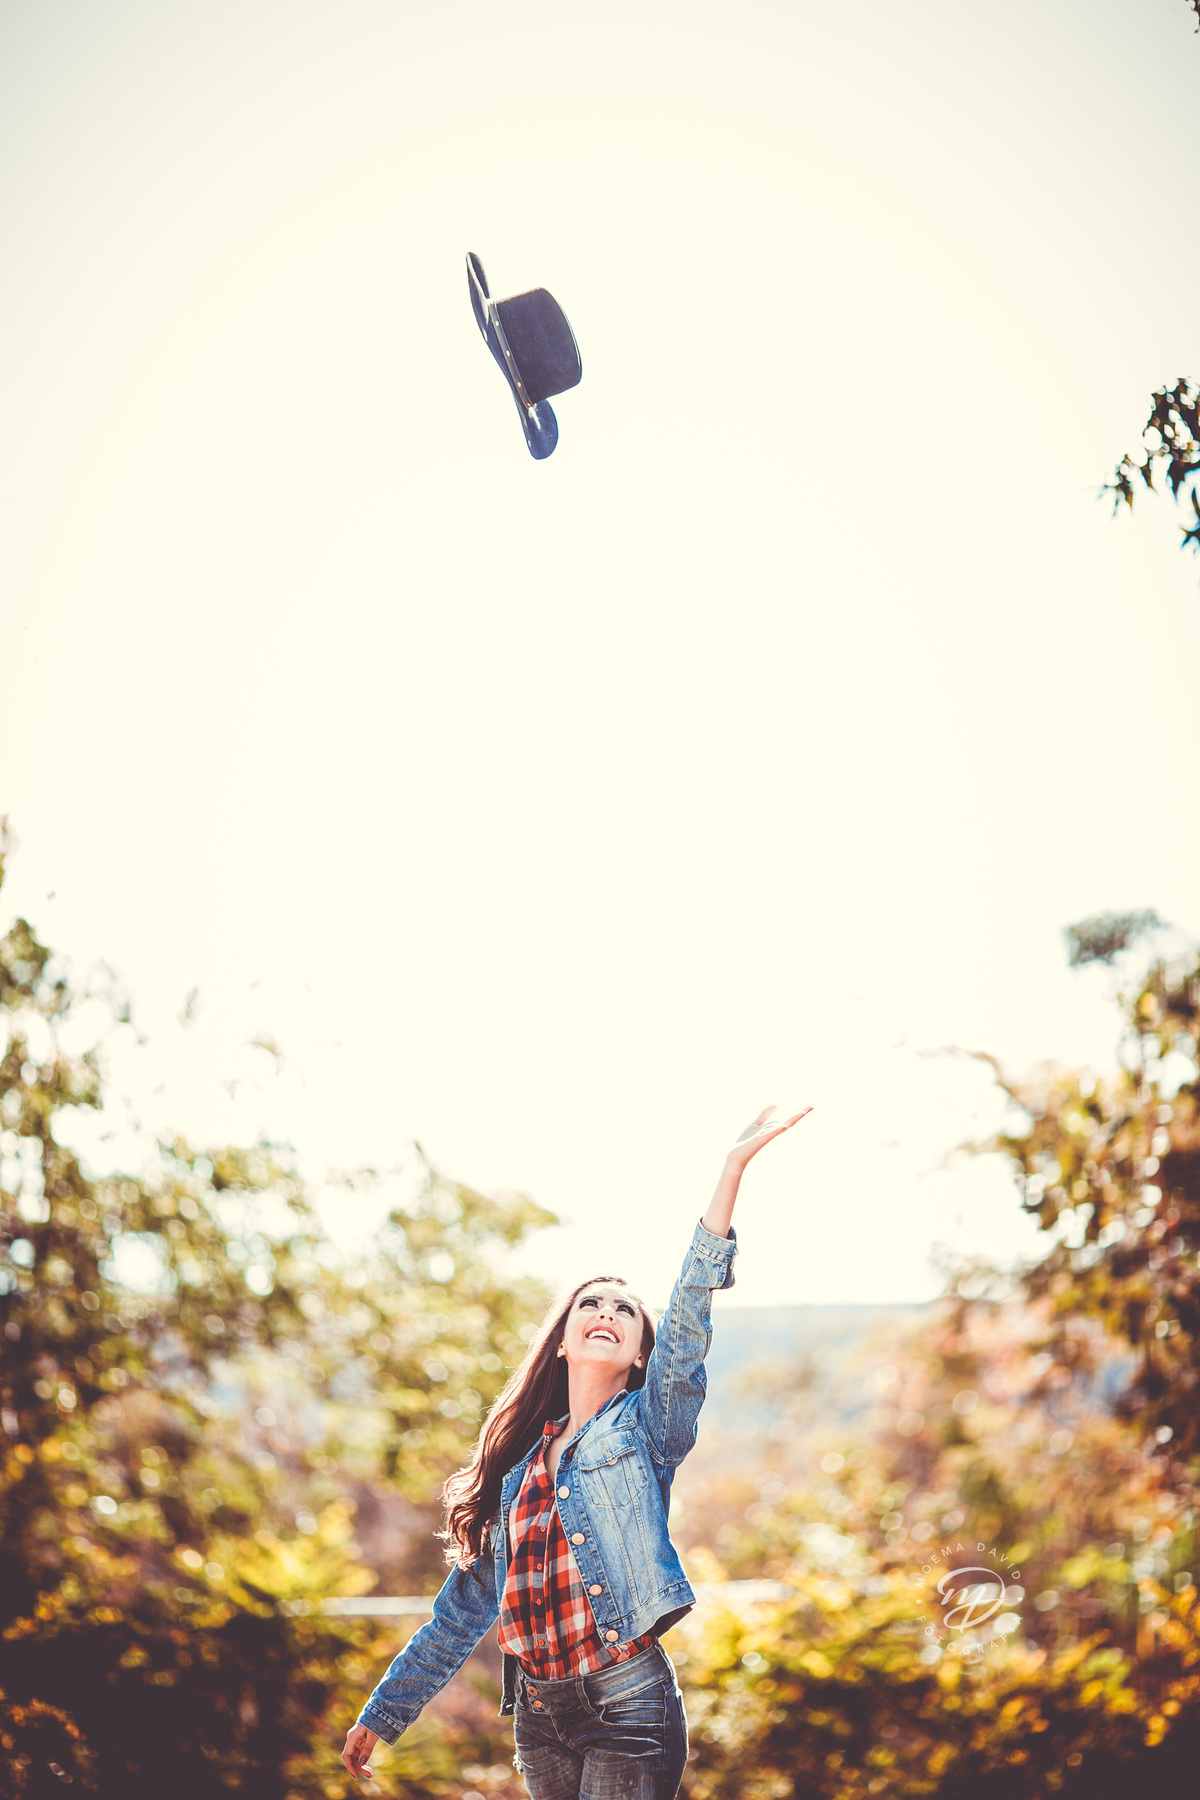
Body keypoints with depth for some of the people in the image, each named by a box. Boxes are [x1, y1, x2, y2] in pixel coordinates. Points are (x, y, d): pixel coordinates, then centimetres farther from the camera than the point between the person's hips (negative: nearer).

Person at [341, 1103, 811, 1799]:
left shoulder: (646, 1428, 3)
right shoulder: (519, 1463, 13)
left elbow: (690, 1317, -12)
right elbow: (464, 1607, 18)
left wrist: (733, 1170, -23)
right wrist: (383, 1715, 17)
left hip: (629, 1706, -4)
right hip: (538, 1713, 4)